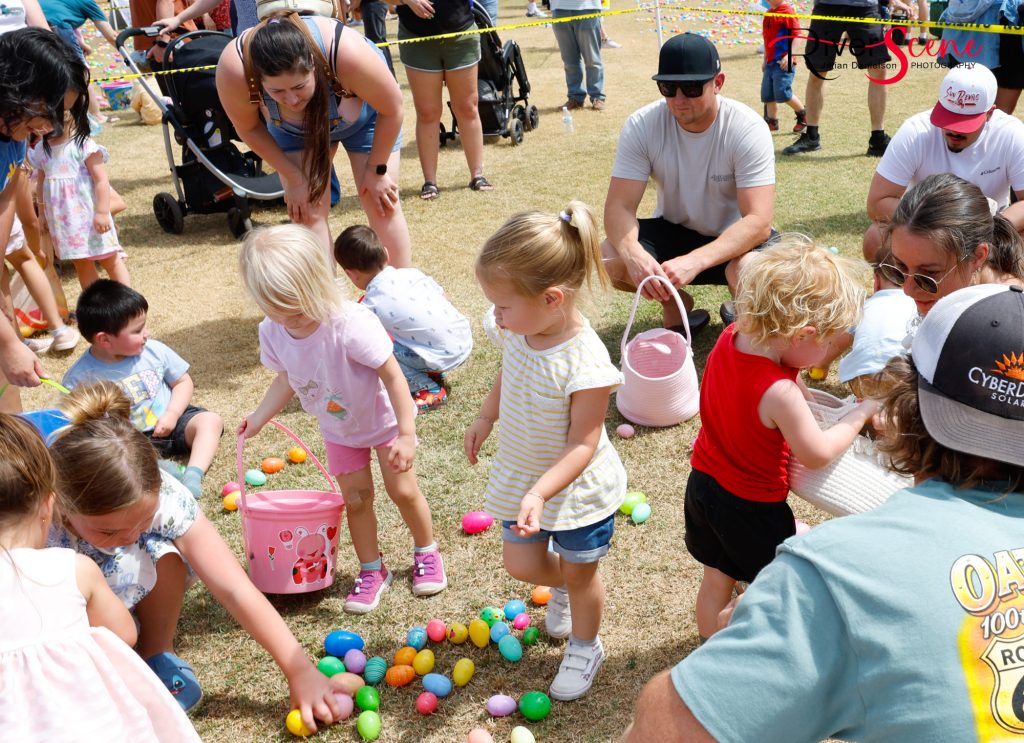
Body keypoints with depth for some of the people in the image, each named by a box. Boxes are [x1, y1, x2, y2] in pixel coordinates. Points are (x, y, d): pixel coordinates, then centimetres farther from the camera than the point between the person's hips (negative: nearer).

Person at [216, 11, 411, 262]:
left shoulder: (346, 53, -43)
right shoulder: (234, 69, -38)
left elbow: (392, 108, -24)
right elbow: (249, 128, -15)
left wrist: (377, 170, -14)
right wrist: (293, 177, -13)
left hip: (362, 115, -1)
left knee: (382, 206, -1)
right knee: (307, 213, -8)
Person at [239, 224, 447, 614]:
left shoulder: (352, 325, -38)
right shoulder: (273, 333, -19)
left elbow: (393, 376, -30)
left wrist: (406, 435, -29)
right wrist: (259, 417, 0)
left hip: (383, 418, -4)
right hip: (339, 428, 4)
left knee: (402, 489, 2)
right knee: (355, 496, 6)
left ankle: (426, 552, 28)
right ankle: (372, 570, 25)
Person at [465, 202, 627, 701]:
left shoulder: (585, 363, -35)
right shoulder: (518, 333, -14)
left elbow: (582, 445, -29)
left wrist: (540, 493, -37)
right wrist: (486, 418, 9)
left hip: (578, 488, -5)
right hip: (521, 475, 6)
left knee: (579, 571, 16)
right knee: (522, 565, 13)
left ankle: (584, 648, 43)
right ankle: (561, 586, 49)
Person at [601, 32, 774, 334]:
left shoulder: (748, 129, -23)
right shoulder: (642, 125, -16)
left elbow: (759, 221, -31)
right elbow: (619, 206, -20)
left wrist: (695, 261, -47)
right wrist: (633, 254, -44)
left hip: (733, 240, -2)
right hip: (673, 231, 3)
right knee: (610, 258, -25)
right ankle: (674, 304, 6)